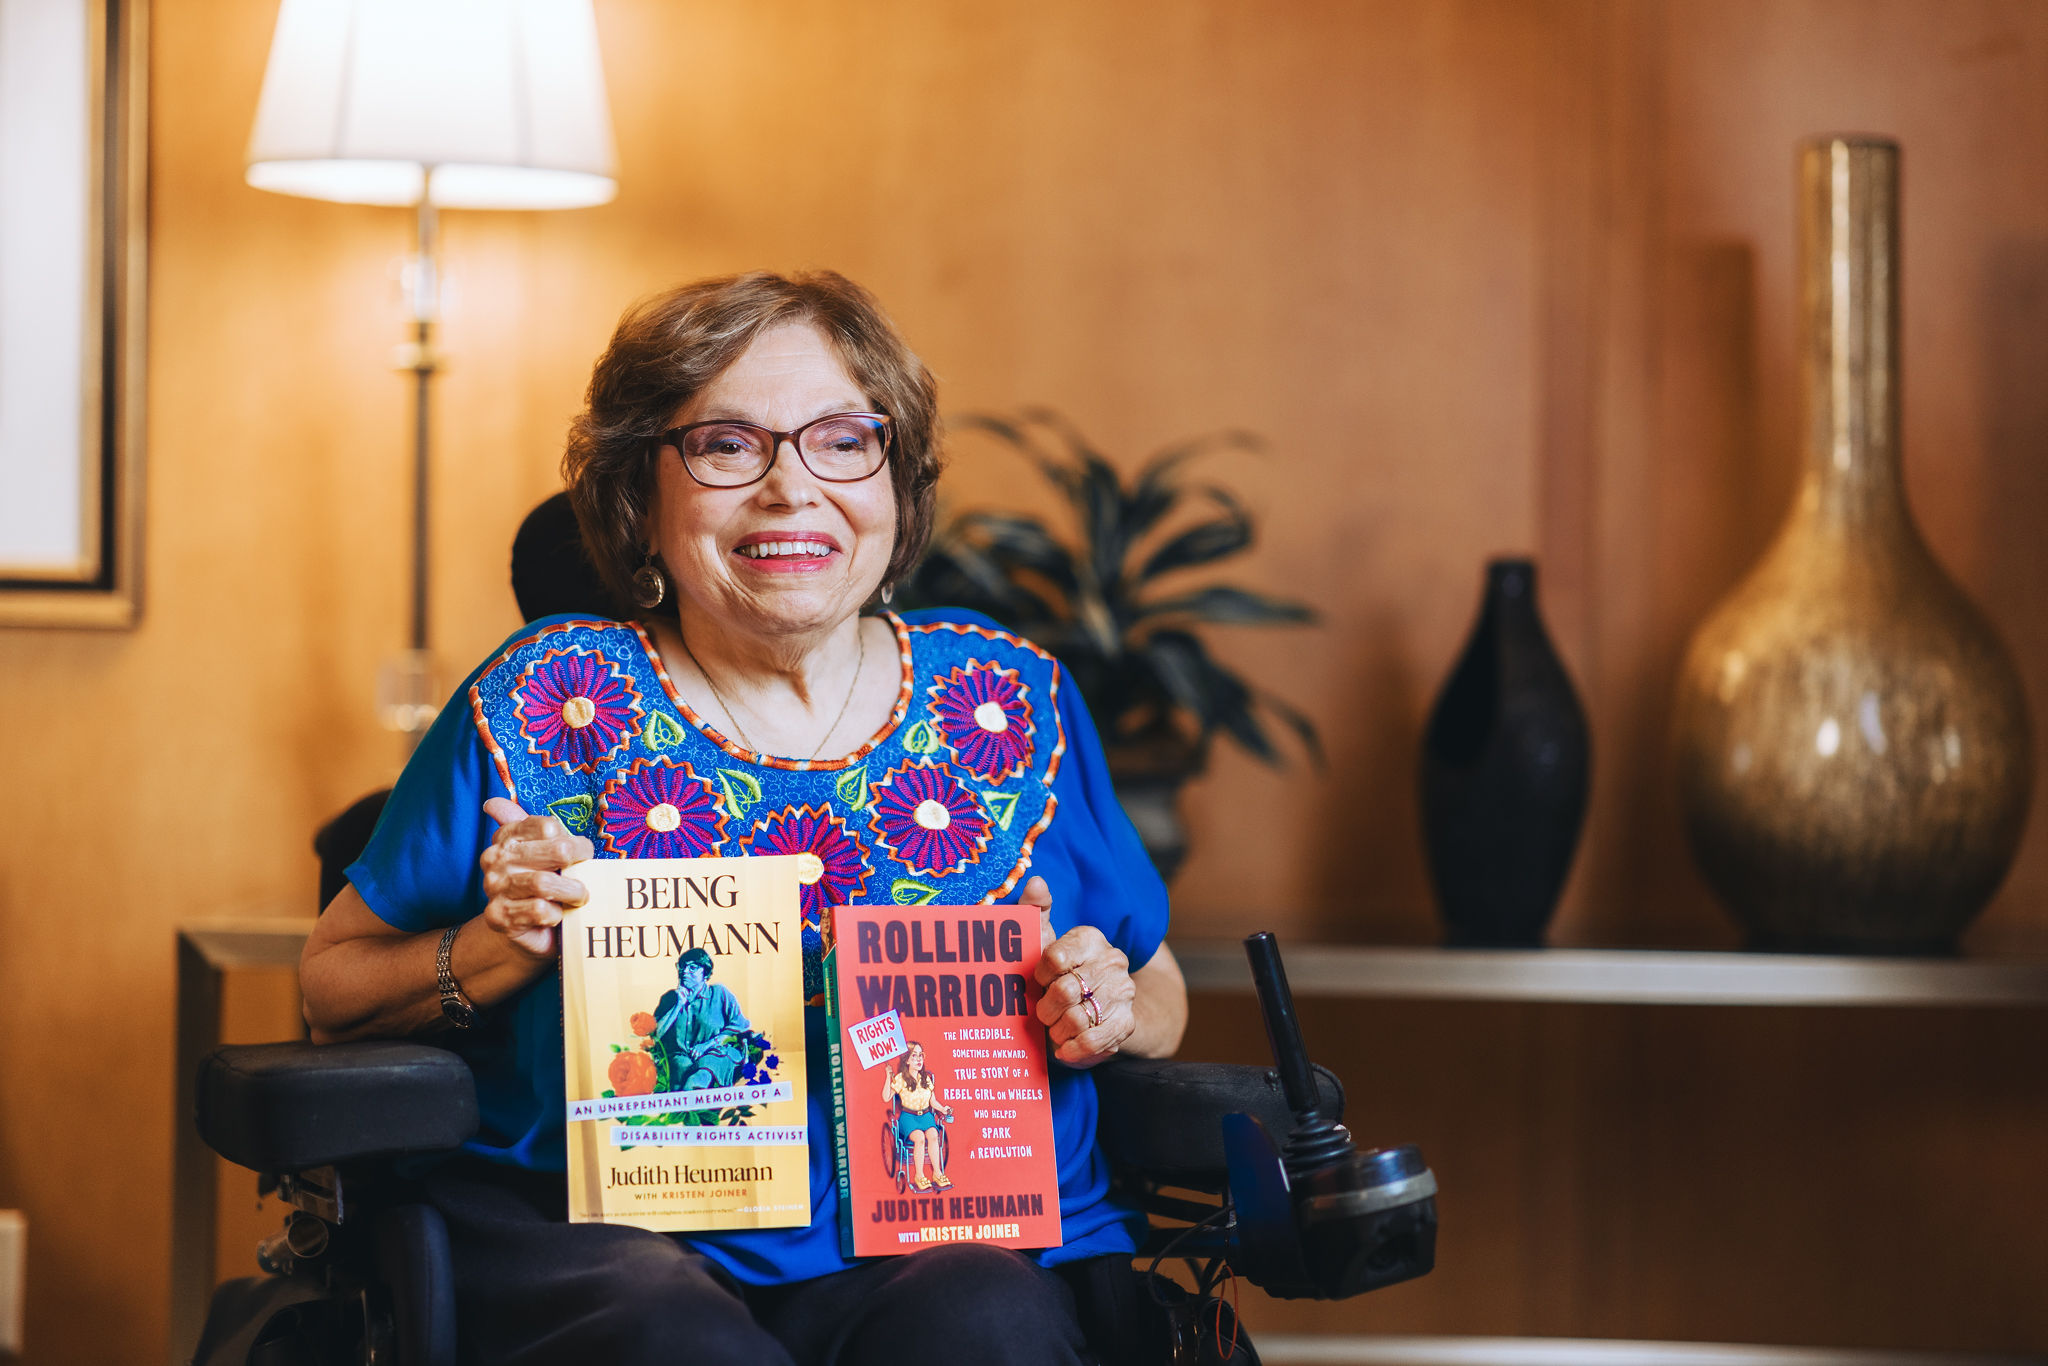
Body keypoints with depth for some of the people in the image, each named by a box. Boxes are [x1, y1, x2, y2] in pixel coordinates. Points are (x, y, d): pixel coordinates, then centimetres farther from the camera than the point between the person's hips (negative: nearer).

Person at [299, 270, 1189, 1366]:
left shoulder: (1011, 701, 10)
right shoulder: (552, 699, 4)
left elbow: (1157, 992, 20)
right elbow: (333, 983, 10)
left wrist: (1110, 1013, -3)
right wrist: (498, 948, -10)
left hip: (962, 1241, 2)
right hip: (605, 1242, -2)